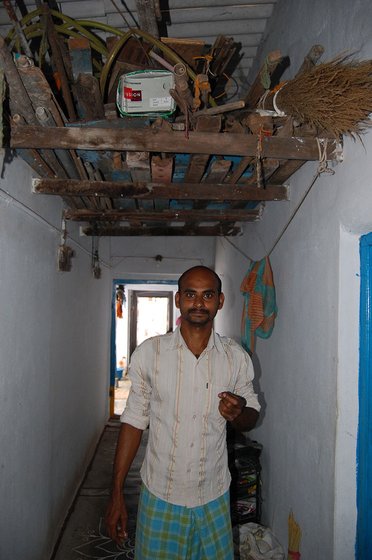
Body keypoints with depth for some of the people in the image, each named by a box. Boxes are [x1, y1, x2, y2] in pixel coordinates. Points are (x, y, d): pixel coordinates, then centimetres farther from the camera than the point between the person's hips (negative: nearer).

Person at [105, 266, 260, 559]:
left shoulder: (237, 357, -6)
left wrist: (238, 413, -18)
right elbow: (134, 421, -2)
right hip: (159, 496, -1)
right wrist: (117, 494, -2)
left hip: (214, 498, 1)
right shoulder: (149, 352, -8)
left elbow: (251, 417, 6)